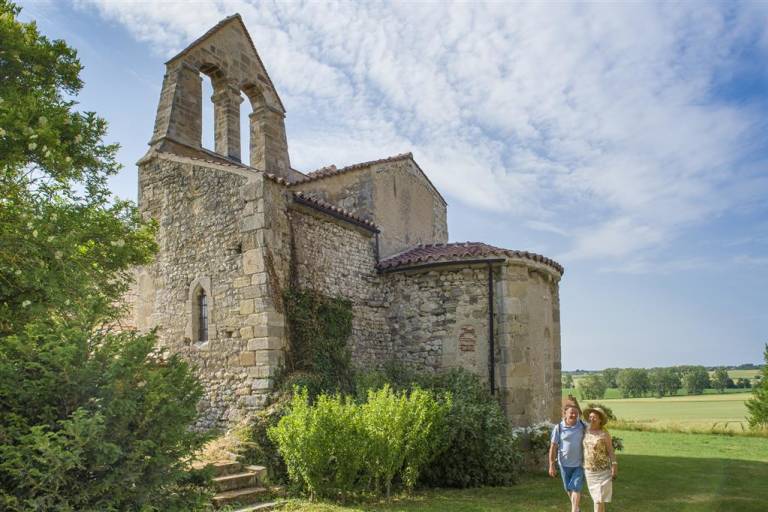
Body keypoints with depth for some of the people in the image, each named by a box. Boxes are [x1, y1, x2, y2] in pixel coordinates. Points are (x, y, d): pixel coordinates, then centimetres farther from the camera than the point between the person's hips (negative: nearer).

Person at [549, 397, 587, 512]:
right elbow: (553, 447, -7)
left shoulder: (583, 426, -8)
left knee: (576, 487, -7)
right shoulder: (559, 428, -11)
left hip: (580, 463, -1)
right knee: (568, 488, 15)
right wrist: (551, 466, -7)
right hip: (565, 464, 1)